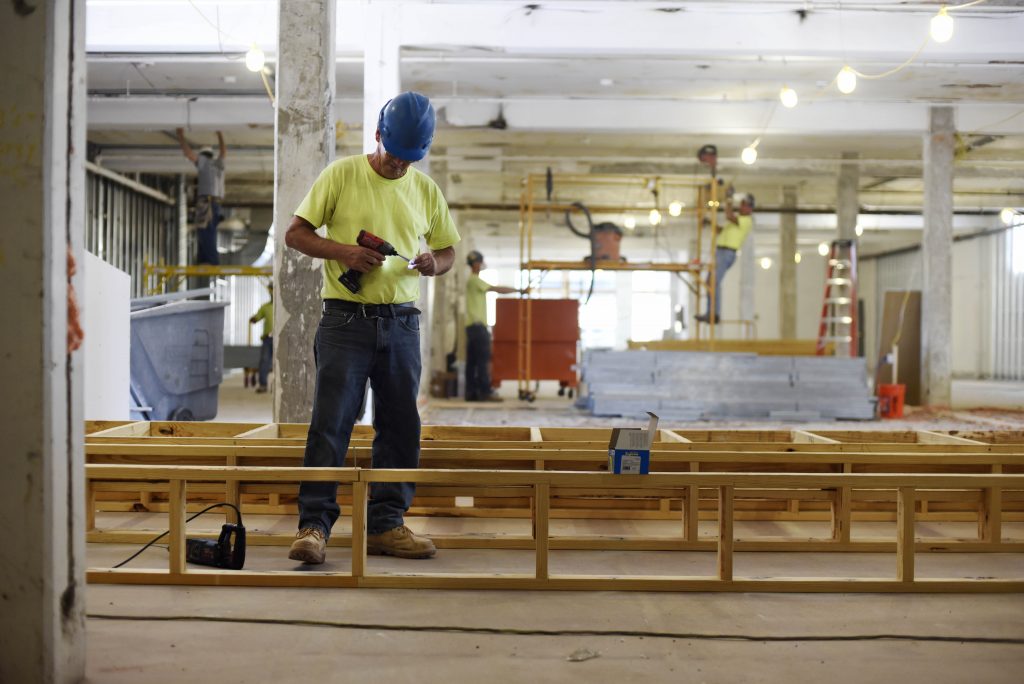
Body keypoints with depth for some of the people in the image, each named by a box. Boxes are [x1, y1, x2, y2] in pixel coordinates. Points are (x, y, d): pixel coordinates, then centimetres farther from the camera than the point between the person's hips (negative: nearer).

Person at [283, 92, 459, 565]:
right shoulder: (341, 175, 0)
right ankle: (314, 524, 1)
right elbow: (295, 233, 1)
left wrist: (435, 263, -6)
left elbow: (448, 249, 18)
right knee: (330, 423, -6)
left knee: (401, 426, 6)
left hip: (402, 323, 4)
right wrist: (343, 251, -16)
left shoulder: (425, 190, 10)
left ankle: (386, 524, 16)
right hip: (346, 318, -4)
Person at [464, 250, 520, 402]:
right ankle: (485, 392, -12)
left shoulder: (471, 280, 22)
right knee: (483, 360, -10)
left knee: (472, 361, 7)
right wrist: (519, 290, -9)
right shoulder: (475, 280, -9)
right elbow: (497, 289, -13)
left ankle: (471, 392, 7)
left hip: (471, 325, 10)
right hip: (478, 325, -10)